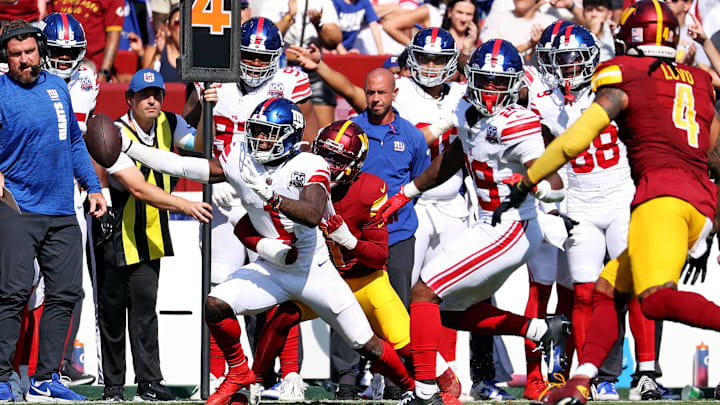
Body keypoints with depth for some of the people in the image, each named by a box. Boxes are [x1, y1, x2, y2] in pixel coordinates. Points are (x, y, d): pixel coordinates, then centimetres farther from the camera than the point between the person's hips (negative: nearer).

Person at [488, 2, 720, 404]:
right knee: (608, 290, 14)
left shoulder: (624, 80, 5)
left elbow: (576, 138, 0)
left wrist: (526, 183, 11)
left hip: (662, 192, -8)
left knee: (658, 299, -22)